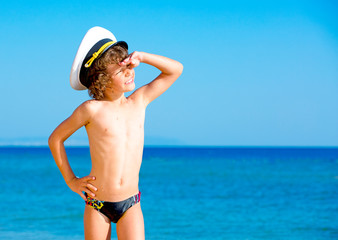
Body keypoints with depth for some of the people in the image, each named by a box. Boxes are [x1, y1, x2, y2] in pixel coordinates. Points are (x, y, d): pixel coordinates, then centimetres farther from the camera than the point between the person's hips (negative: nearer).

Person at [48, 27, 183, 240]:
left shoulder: (139, 101, 4)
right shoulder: (91, 110, -7)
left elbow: (176, 69, 8)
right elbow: (55, 139, 5)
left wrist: (141, 57, -5)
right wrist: (71, 180, 3)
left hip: (130, 204, 2)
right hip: (96, 204, -2)